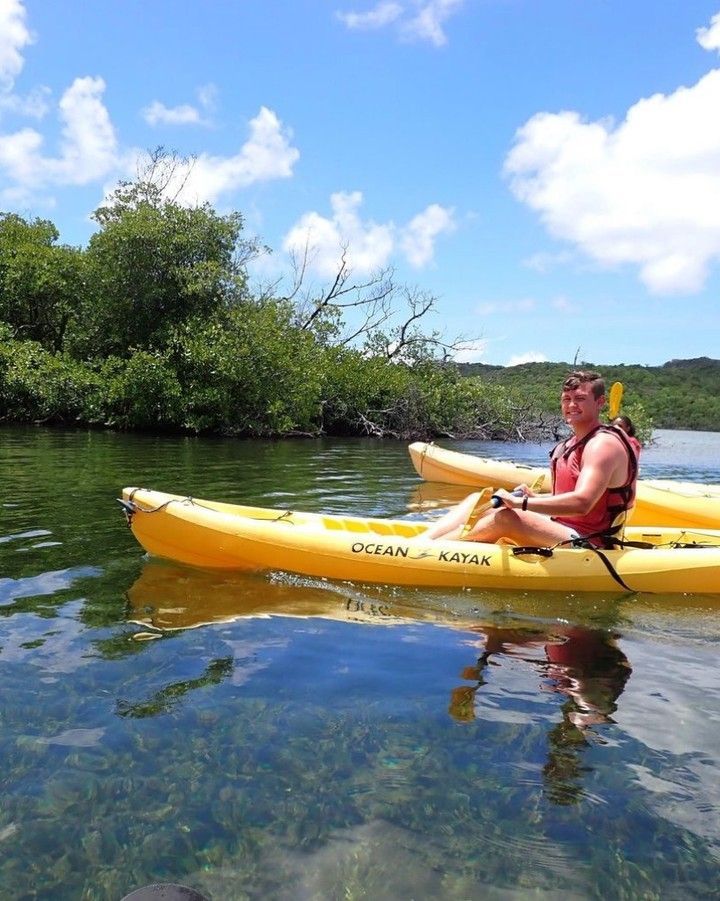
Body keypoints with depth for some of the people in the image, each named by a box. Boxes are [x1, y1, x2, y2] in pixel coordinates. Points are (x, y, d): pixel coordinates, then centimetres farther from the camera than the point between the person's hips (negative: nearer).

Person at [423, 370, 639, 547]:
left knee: (506, 518, -30)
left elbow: (581, 503, -28)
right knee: (478, 500, -2)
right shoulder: (569, 445, 15)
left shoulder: (603, 444, -14)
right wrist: (534, 498, 4)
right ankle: (419, 541, -18)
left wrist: (522, 503, -28)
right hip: (562, 532, 9)